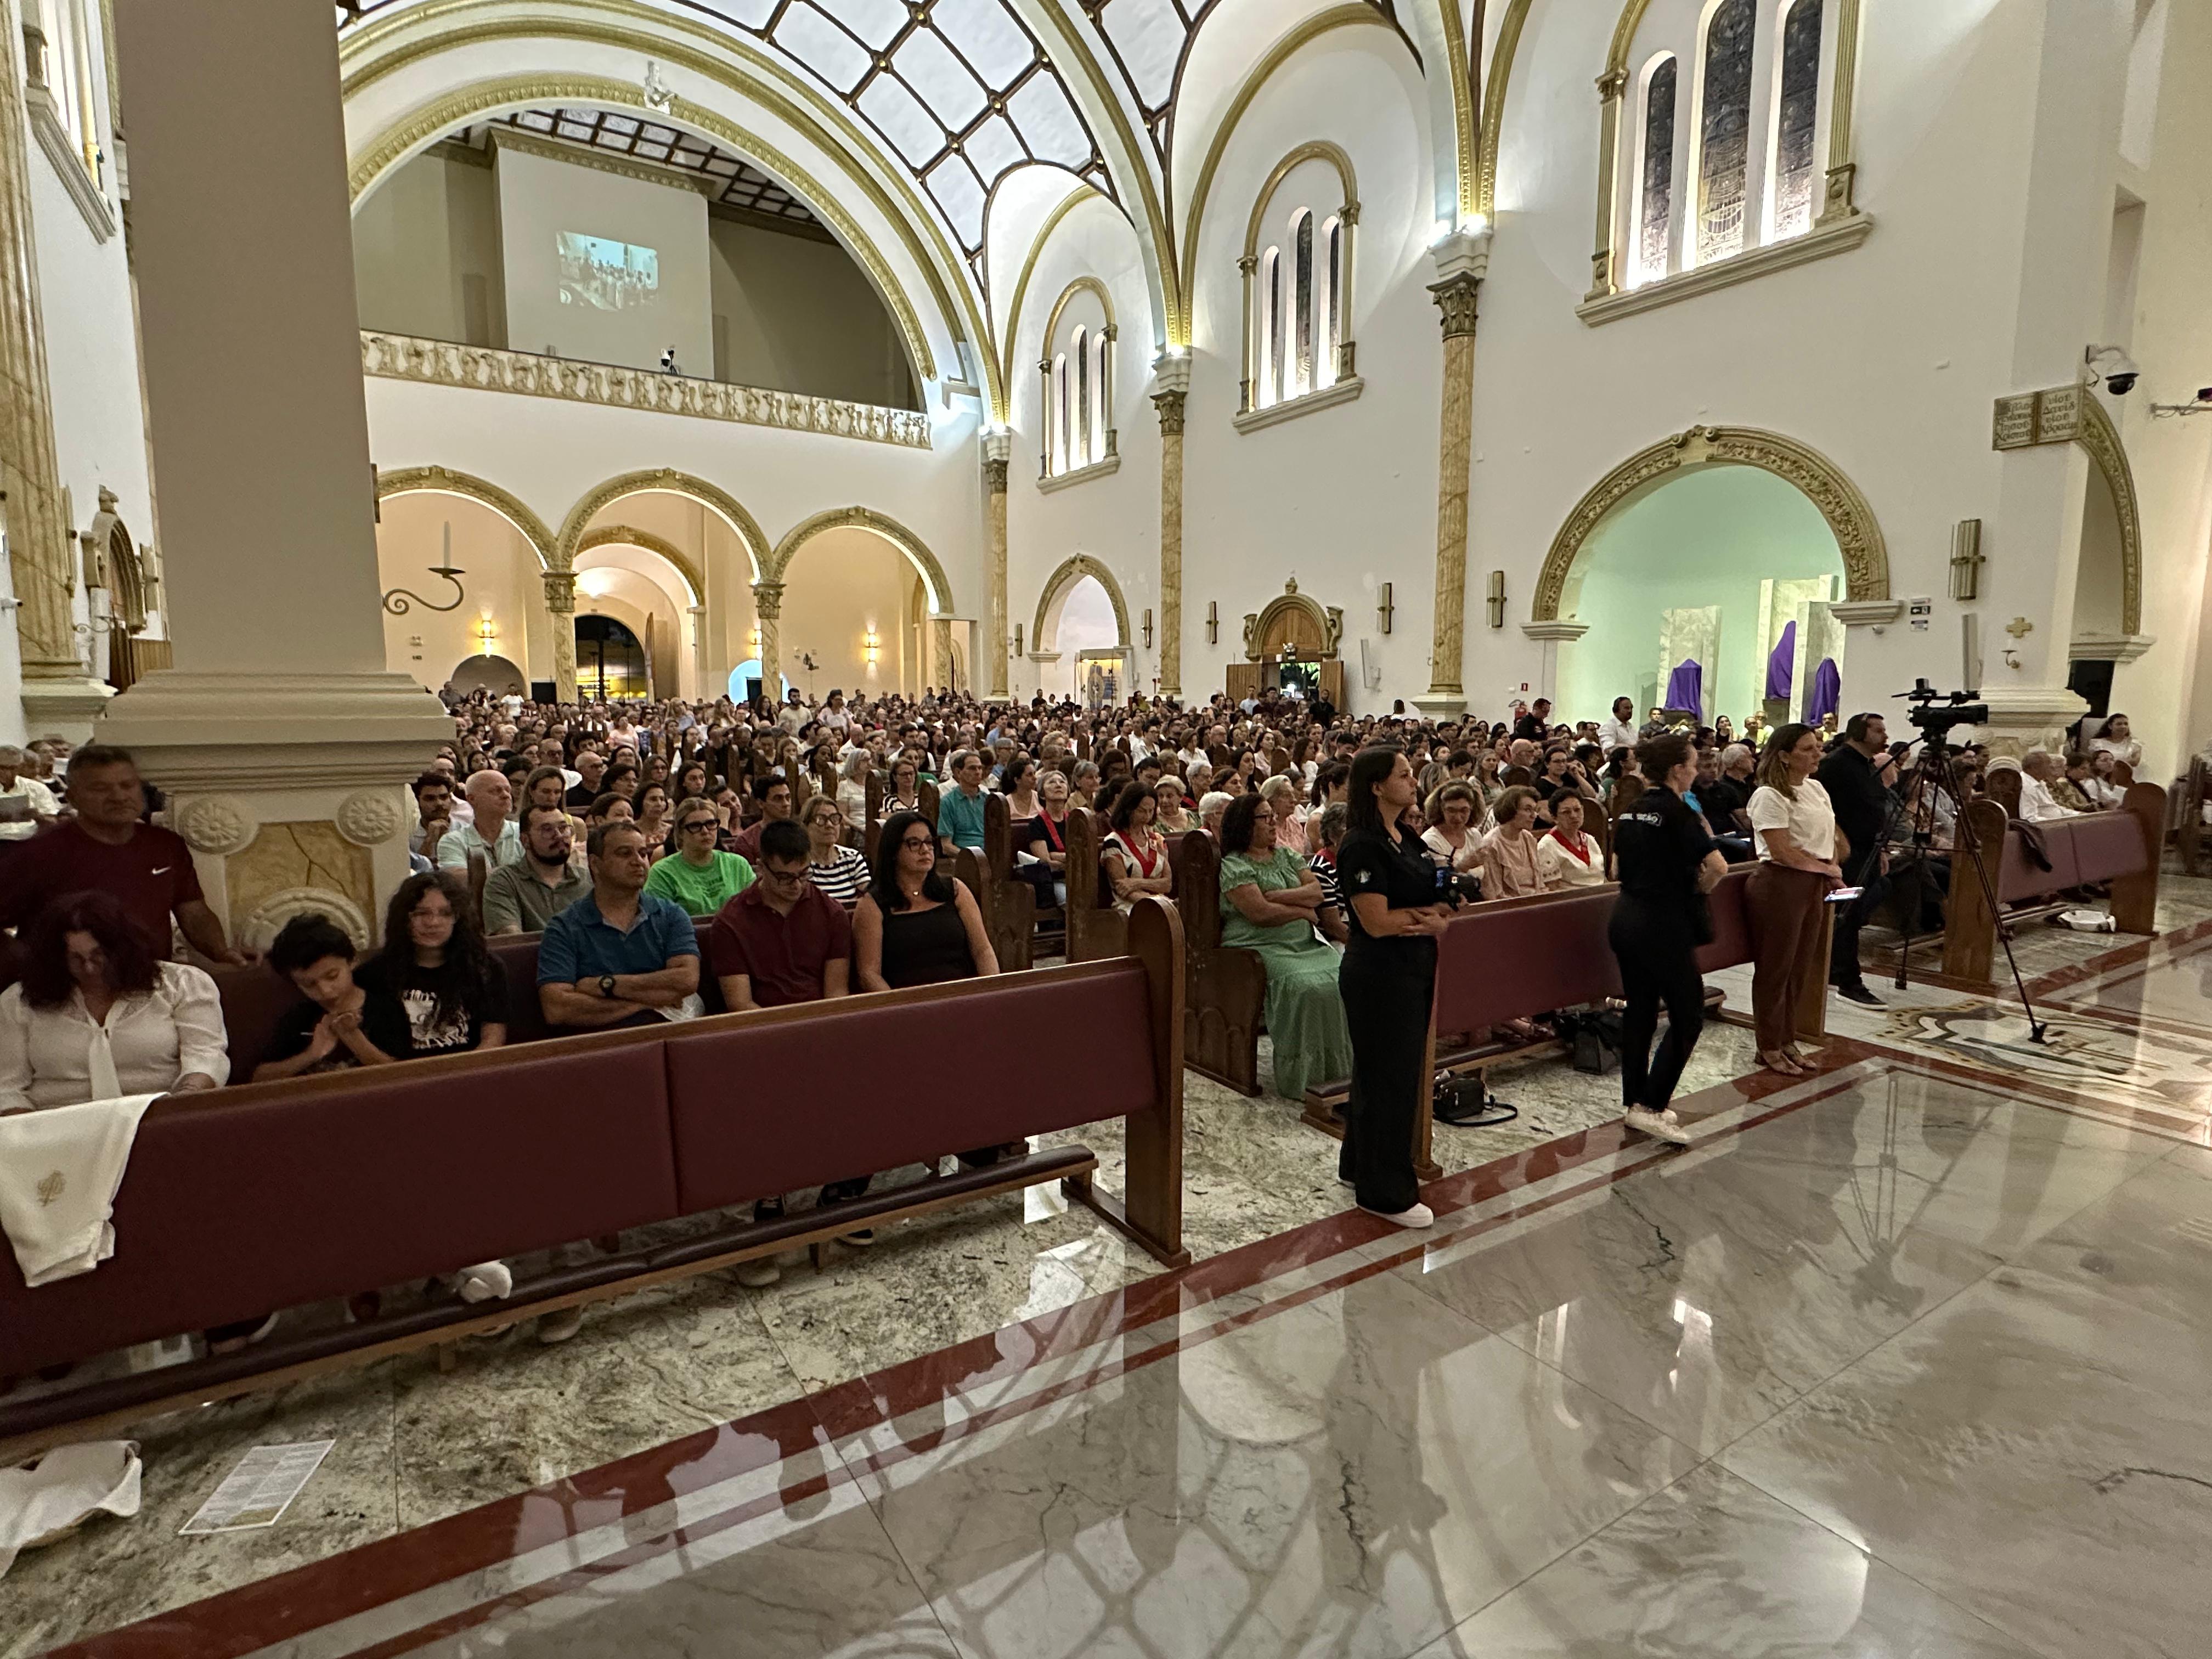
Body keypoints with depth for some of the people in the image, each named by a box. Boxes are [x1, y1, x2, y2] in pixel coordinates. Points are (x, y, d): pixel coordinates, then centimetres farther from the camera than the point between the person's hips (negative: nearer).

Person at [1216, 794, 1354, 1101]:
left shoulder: (1286, 855, 19)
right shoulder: (1233, 865, -3)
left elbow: (1317, 891, 6)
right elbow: (1260, 913, -16)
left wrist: (1276, 896, -9)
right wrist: (1304, 911, -3)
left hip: (1307, 944, 7)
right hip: (1262, 947, -7)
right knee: (1308, 989, -31)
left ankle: (1342, 1070, -10)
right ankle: (1304, 1078, -19)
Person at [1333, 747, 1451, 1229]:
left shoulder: (1409, 840, 11)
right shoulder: (1362, 846, -18)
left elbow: (1425, 897, 17)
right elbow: (1377, 921, -22)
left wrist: (1436, 911, -6)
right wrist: (1431, 918, -9)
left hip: (1413, 970, 9)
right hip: (1379, 976, -9)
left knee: (1397, 1071, 18)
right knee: (1388, 1078, 0)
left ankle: (1360, 1165, 34)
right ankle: (1385, 1193, 14)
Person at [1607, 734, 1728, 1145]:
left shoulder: (1631, 811, 9)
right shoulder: (1677, 812, -14)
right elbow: (1718, 866, -23)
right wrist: (1699, 889, -4)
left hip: (1625, 919, 8)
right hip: (1662, 925, -8)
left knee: (1639, 1010, 15)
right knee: (1688, 1016, 2)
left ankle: (1635, 1102, 22)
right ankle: (1651, 1106, 0)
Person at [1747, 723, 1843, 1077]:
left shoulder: (1816, 789, 12)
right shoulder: (1770, 796, -14)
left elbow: (1832, 836, 22)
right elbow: (1782, 852, -18)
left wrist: (1832, 873, 6)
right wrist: (1828, 868, -8)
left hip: (1813, 887, 8)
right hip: (1780, 886, -8)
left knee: (1800, 969, 14)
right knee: (1775, 969, 1)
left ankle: (1787, 1041, 26)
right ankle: (1769, 1049, 12)